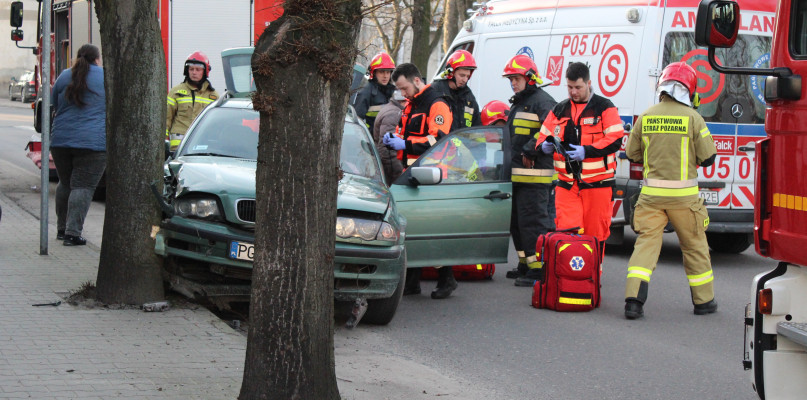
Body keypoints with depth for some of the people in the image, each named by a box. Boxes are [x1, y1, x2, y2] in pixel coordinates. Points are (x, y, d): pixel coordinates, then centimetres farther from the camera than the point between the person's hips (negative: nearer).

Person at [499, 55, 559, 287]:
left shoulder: (542, 102, -10)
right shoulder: (518, 104, 23)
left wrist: (530, 150, -26)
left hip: (535, 175, -11)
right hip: (517, 174, 11)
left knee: (532, 222, -12)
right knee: (517, 222, 16)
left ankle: (539, 270, -11)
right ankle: (526, 265, 25)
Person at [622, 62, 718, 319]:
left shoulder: (646, 117, 1)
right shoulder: (692, 118, -7)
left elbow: (632, 153, 9)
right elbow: (708, 157, -4)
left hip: (652, 192, 2)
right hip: (684, 195, -2)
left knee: (646, 242, 3)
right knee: (694, 245, 12)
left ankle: (634, 300, -11)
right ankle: (703, 300, 23)